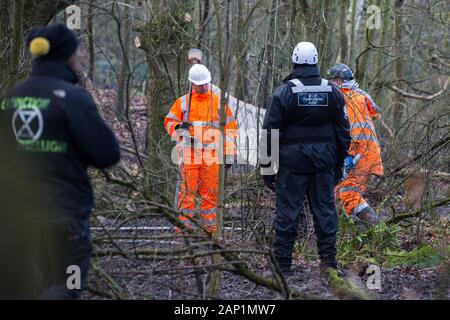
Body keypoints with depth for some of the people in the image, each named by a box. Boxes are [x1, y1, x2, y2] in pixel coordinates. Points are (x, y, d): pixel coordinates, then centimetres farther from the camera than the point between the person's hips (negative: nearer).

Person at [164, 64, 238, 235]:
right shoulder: (183, 102, 8)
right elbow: (169, 121, 15)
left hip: (212, 155, 0)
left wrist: (229, 152, 5)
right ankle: (184, 225, 1)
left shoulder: (219, 101, 9)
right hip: (189, 154, 0)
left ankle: (209, 225, 9)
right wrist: (179, 129, -8)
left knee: (210, 192, 2)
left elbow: (230, 126, 11)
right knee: (187, 191, -3)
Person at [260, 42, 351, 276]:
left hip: (292, 161, -3)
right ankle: (328, 261, 8)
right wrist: (339, 164, 20)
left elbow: (270, 132, -5)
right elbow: (343, 132, 12)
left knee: (287, 212, 1)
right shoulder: (333, 92, 6)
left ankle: (282, 264, 3)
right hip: (324, 162, 3)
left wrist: (266, 167, 1)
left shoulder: (284, 92, -5)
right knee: (325, 209, 8)